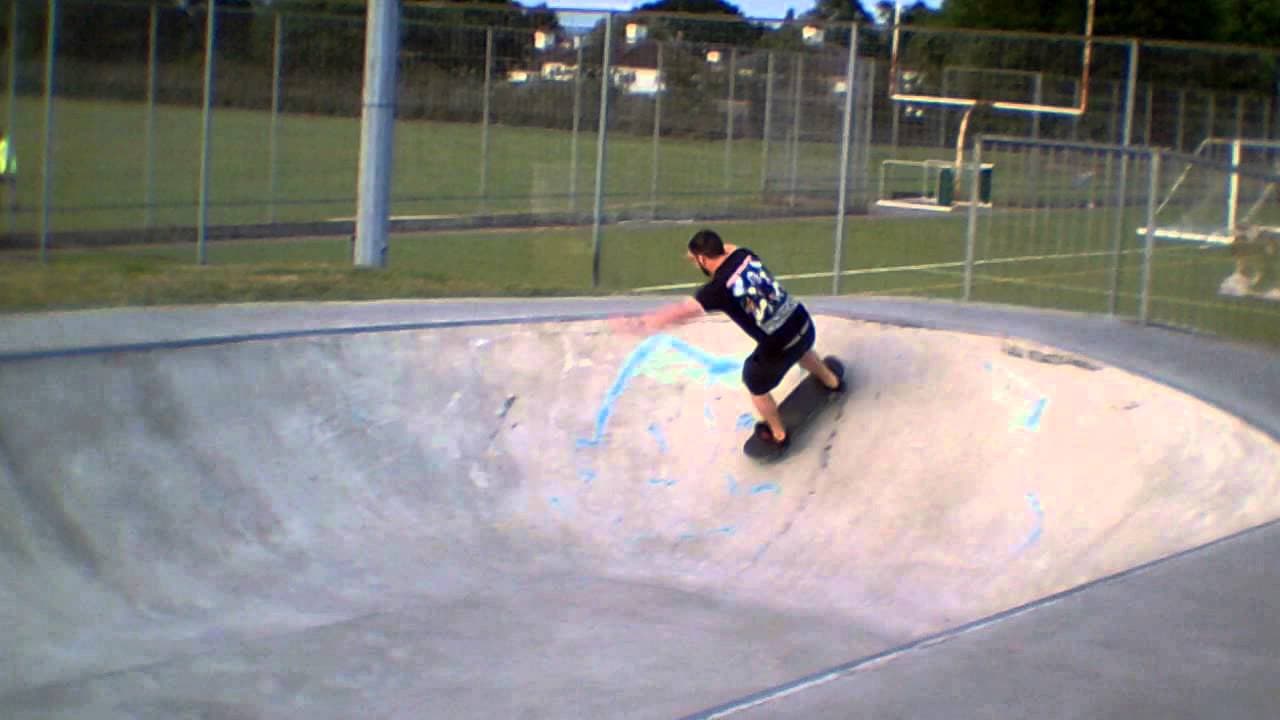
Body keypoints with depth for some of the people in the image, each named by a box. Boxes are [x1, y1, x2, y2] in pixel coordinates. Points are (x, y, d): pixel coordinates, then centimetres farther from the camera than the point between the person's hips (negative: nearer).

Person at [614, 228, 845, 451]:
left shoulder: (719, 287, -24)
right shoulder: (745, 254, -4)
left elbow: (682, 310, -33)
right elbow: (728, 249, 23)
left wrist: (638, 322, -34)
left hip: (780, 346, -7)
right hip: (805, 324, 7)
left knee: (756, 385, 23)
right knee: (801, 350, 42)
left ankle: (778, 435, 47)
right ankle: (832, 381, 71)